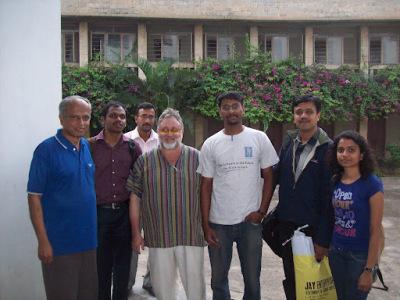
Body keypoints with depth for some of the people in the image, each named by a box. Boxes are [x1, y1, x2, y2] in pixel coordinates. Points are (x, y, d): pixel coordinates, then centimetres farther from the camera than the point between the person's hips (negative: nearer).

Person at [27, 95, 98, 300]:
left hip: (88, 239, 6)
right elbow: (34, 198, -11)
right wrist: (43, 241, -15)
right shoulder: (46, 149, -12)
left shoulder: (87, 147, 6)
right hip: (60, 243, -6)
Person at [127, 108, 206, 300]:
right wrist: (136, 233, 2)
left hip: (191, 236, 0)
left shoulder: (196, 158, 0)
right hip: (158, 238, 1)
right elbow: (135, 197, 4)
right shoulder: (145, 161, 1)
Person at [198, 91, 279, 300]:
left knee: (252, 278, 12)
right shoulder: (210, 144, 1)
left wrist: (261, 211, -7)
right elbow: (206, 186, 3)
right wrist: (205, 225, -1)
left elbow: (268, 177, 3)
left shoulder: (259, 139, 0)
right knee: (218, 279, 14)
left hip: (250, 221, -1)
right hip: (218, 223, 1)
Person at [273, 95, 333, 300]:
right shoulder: (289, 142, 3)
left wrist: (323, 239, -14)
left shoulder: (328, 148, -12)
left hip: (313, 227, -4)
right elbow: (276, 174, 13)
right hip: (286, 223, 4)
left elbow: (329, 197, -13)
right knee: (290, 279, 17)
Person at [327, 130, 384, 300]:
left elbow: (376, 231, -14)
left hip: (360, 256, -5)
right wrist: (327, 246, 8)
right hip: (336, 253, 5)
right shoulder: (335, 182, 0)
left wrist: (369, 269, -15)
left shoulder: (372, 184, -15)